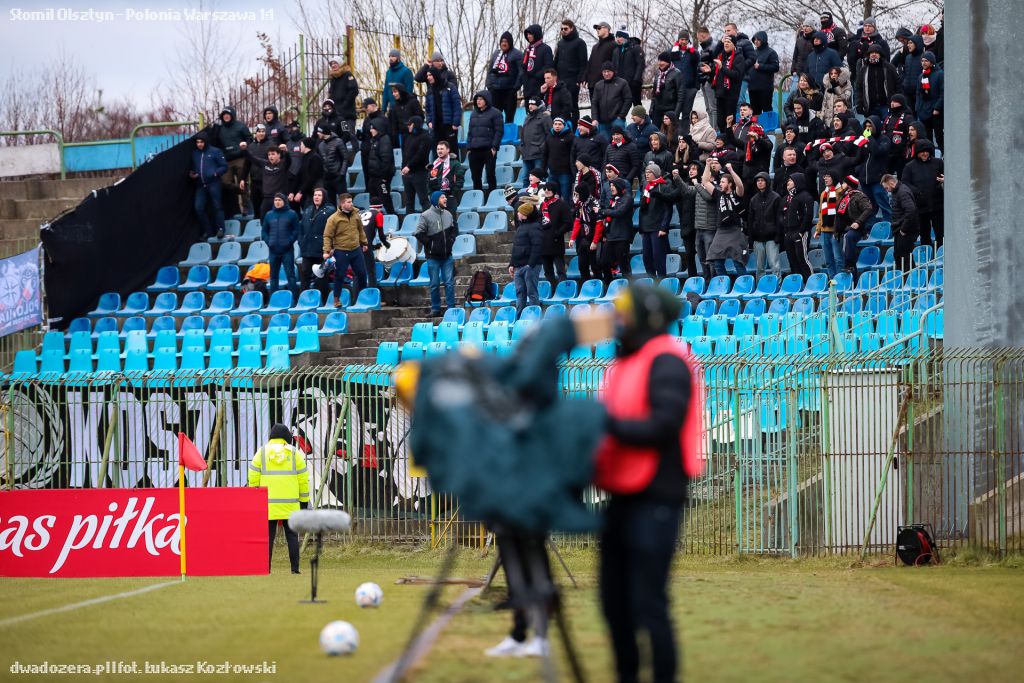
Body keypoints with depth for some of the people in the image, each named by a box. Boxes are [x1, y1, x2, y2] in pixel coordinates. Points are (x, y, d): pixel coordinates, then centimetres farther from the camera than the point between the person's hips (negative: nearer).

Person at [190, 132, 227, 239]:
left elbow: (224, 167, 0)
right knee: (199, 207, -4)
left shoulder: (215, 152, 1)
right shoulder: (194, 153, 14)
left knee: (217, 206, -4)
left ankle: (220, 229, 3)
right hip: (200, 185, 5)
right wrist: (191, 173, 4)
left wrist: (215, 173, -15)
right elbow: (192, 167, 25)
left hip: (213, 184, -5)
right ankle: (207, 230, 6)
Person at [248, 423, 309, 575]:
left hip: (268, 504, 0)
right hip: (290, 504, 0)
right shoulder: (294, 453, 4)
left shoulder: (261, 453, 4)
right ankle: (295, 568, 1)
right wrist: (304, 501, 11)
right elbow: (303, 479, 4)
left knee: (268, 536, 0)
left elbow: (253, 478, 1)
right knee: (292, 536, 5)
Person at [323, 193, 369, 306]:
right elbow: (327, 236, -12)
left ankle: (360, 297, 26)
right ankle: (337, 300, 12)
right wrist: (327, 251, -18)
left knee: (362, 274, 11)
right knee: (339, 276, 0)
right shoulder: (333, 219, -12)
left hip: (356, 250, 5)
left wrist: (364, 243, 22)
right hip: (341, 252, -5)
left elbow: (360, 230, 19)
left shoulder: (355, 215, 5)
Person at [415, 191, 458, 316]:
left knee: (449, 282, 2)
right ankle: (435, 309, 11)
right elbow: (419, 234, -10)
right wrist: (430, 244, -10)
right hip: (433, 256, -4)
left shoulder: (448, 215, 7)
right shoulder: (426, 216, -8)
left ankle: (451, 307, 7)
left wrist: (451, 241, 6)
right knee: (435, 284, 4)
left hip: (447, 255, 4)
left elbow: (454, 230, 20)